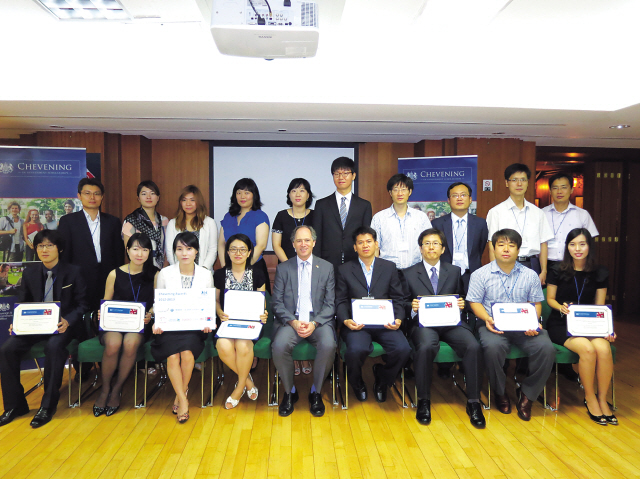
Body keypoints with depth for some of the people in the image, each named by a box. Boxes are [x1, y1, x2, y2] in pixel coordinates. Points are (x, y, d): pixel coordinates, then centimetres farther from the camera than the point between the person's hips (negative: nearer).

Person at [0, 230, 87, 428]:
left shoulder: (73, 272, -1)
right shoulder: (29, 273, 9)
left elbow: (82, 304, -2)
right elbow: (22, 304, 14)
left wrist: (68, 321, -20)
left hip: (62, 325, -4)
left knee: (53, 346, -34)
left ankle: (48, 406, -20)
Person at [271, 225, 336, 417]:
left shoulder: (327, 267, 9)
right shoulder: (283, 268, 10)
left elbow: (330, 304, 4)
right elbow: (277, 303, 4)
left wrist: (314, 323, -13)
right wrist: (293, 322, -13)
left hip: (319, 320, 0)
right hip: (290, 320, 0)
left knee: (328, 345, -30)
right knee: (279, 346, -29)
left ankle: (316, 392, -4)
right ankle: (289, 392, -2)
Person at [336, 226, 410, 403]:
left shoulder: (389, 267, 15)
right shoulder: (344, 270, 12)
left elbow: (398, 299, 11)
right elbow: (341, 301, 7)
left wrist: (398, 319, -8)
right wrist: (346, 320, -13)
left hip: (384, 323, 2)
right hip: (357, 324, -1)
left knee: (403, 349, -26)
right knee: (356, 350, -32)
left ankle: (382, 380, 9)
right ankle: (357, 384, 5)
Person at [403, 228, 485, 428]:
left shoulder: (455, 271, 20)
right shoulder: (409, 274, 14)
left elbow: (461, 298, 21)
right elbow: (404, 303, 13)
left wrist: (461, 304, -2)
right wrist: (412, 306, -9)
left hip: (451, 322, 2)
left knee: (473, 346, -28)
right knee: (426, 347, -36)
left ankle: (473, 403, -12)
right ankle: (423, 401, -17)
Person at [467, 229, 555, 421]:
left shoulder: (530, 275, 13)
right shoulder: (481, 274, 5)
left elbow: (536, 303, 11)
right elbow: (475, 302, 3)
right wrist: (487, 319, -16)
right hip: (494, 325, -2)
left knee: (546, 348, -26)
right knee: (493, 346, -35)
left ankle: (527, 394, -2)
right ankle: (500, 392, -4)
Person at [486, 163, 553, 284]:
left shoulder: (537, 213, 13)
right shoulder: (496, 212, 2)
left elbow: (543, 244, 11)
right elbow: (492, 247, -3)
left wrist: (543, 271, 3)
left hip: (532, 265, 3)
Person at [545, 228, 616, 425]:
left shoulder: (600, 273, 4)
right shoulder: (558, 272, -3)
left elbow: (600, 307, 6)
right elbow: (550, 299, 6)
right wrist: (561, 307, -16)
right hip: (561, 324, -2)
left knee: (604, 348, -29)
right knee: (587, 349, -30)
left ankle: (602, 399, -8)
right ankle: (590, 398, -7)